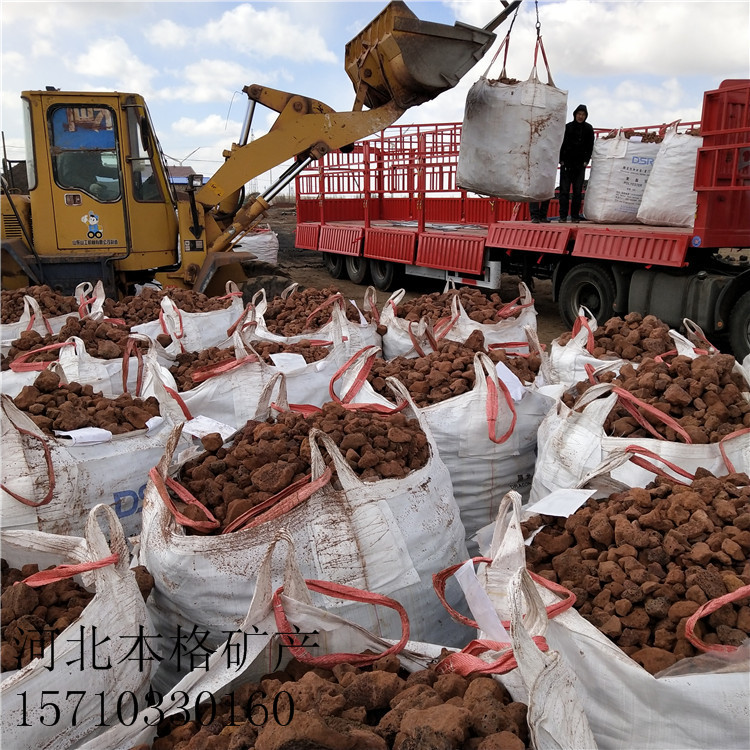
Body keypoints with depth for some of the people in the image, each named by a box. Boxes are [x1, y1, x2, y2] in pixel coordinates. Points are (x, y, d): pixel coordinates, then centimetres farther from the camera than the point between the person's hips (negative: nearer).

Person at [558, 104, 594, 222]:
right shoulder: (567, 127, 2)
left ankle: (575, 215, 4)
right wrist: (561, 160, -5)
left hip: (580, 164, 1)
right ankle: (563, 216, -2)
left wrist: (586, 161, -2)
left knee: (578, 191, 0)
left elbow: (590, 146, 8)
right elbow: (562, 144, 2)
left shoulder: (588, 129, 6)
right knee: (564, 190, -4)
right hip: (566, 163, -1)